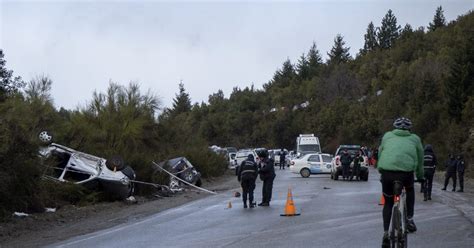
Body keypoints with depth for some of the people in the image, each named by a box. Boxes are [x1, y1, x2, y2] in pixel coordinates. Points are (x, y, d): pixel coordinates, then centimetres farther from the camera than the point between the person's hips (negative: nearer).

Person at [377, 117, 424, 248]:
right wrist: (420, 176, 43)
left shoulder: (387, 136, 25)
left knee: (388, 202, 20)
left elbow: (380, 154, 29)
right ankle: (409, 219, 24)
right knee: (410, 190, 34)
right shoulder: (415, 139, 23)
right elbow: (420, 159, 29)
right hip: (406, 171, -1)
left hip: (386, 171, 1)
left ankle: (386, 233, 8)